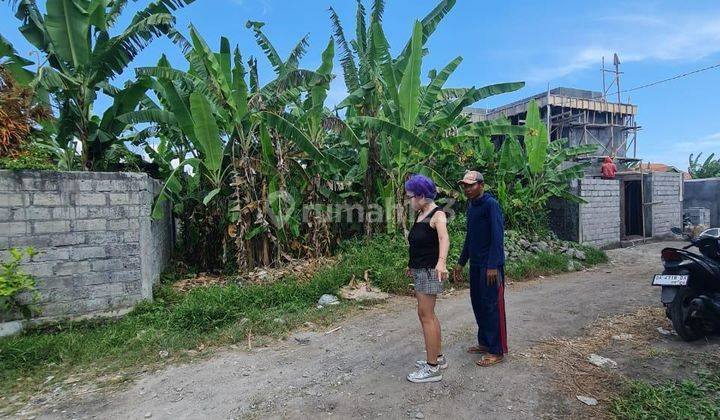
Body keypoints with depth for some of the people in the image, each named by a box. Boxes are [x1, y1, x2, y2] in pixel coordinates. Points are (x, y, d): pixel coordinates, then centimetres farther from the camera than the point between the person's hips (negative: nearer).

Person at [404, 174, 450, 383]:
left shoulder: (437, 215, -16)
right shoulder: (420, 214, 11)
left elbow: (444, 238, -34)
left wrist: (441, 262, -51)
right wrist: (412, 264, 31)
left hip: (430, 271, -9)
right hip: (419, 271, 9)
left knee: (426, 316, -5)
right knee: (428, 315, 16)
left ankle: (432, 369, 5)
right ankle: (437, 357, 31)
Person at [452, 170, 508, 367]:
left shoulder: (491, 204, -13)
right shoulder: (471, 206, 13)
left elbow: (497, 236, -19)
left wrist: (493, 266, -23)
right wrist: (461, 262, 18)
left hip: (490, 265, -9)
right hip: (476, 264, 9)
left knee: (492, 306, -2)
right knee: (478, 303, 14)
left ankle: (497, 351, 9)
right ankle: (484, 342, 28)